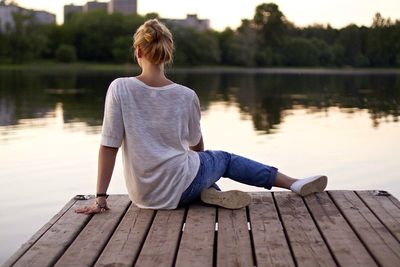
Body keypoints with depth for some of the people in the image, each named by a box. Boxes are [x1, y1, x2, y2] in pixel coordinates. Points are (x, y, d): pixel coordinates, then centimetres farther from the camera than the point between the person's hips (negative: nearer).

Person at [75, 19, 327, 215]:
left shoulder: (120, 89, -11)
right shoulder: (186, 95, -9)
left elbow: (109, 146, -12)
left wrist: (101, 198, -5)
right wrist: (199, 163, 30)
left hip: (144, 195, 2)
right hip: (180, 188, -2)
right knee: (224, 158, 29)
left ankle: (211, 193, 7)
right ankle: (295, 184, 31)